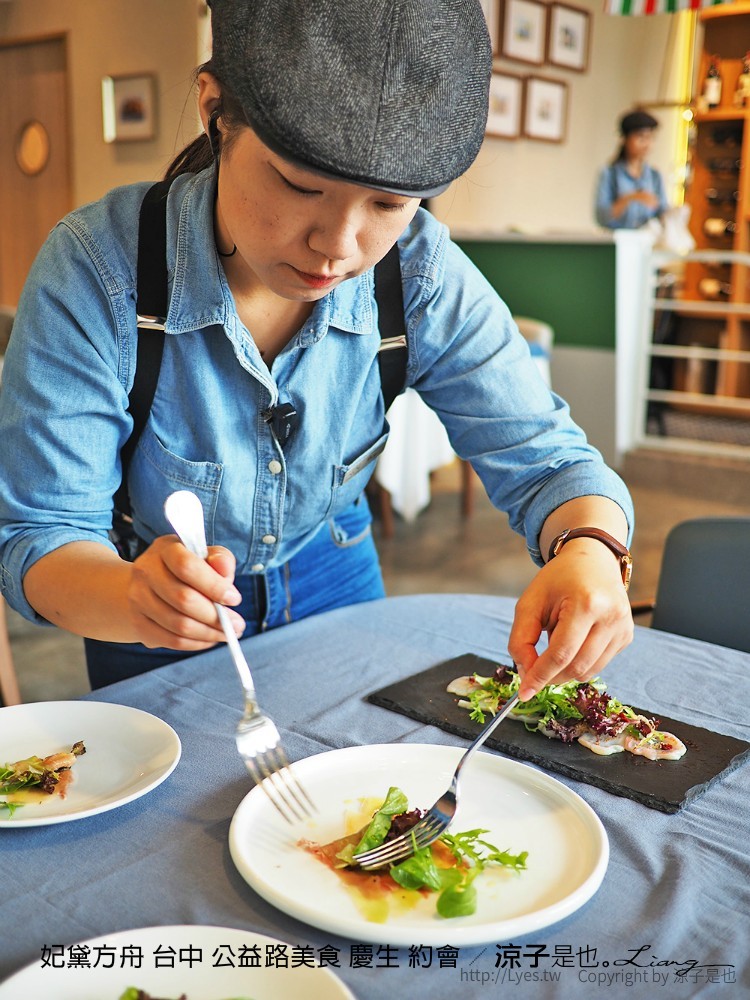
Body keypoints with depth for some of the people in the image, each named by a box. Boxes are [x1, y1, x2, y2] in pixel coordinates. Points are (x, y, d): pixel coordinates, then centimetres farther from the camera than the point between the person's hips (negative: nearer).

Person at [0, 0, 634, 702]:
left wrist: (589, 550, -44)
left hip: (336, 585, 3)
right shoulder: (94, 271, -30)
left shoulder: (421, 275, -23)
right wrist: (132, 593, -50)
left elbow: (540, 458, -20)